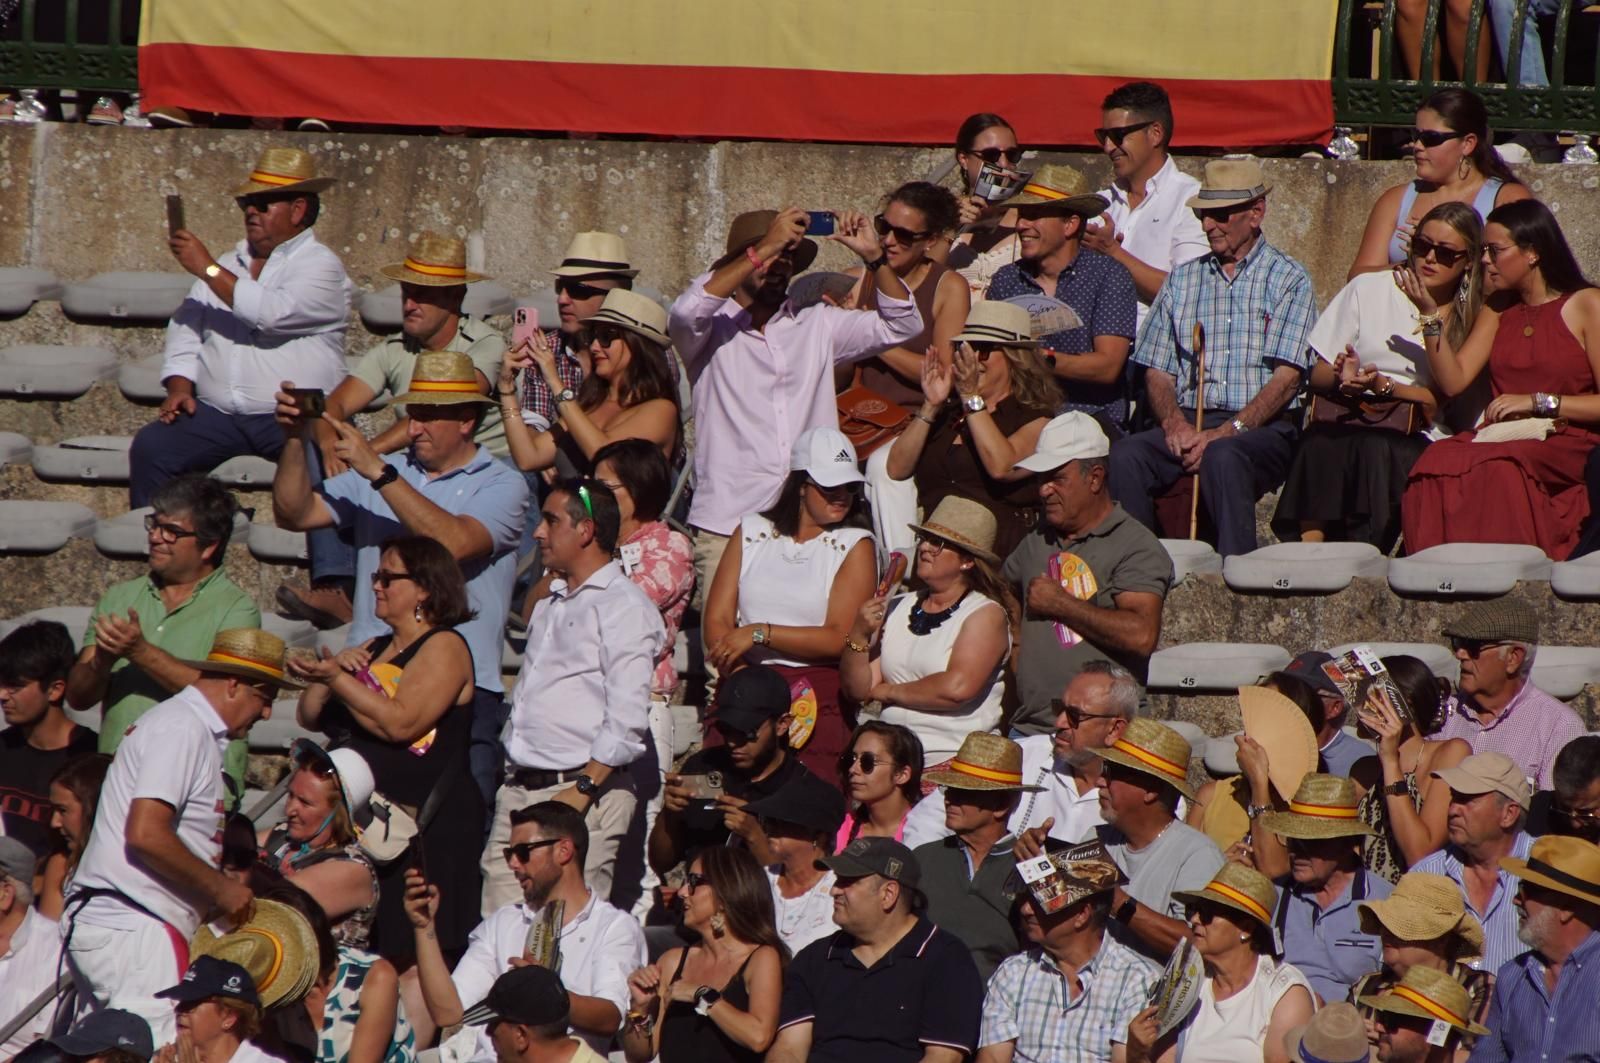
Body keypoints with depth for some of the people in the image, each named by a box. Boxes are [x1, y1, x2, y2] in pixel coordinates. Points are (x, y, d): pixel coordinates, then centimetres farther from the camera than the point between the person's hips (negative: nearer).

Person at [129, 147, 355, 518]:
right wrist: (180, 387, 0)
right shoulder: (230, 264, 22)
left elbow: (272, 313, -17)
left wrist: (208, 269, -11)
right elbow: (185, 327, 18)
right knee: (150, 447, -20)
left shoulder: (321, 266, 1)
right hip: (217, 414, 5)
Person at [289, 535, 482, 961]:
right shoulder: (372, 651, 22)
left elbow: (399, 722, -18)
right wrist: (333, 669, 1)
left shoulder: (445, 646, -5)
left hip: (423, 830, -8)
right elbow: (308, 717, 18)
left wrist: (336, 678, -16)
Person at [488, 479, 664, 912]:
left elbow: (627, 718, -13)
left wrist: (582, 788, -19)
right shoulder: (549, 607, 24)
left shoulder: (623, 605, -4)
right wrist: (512, 778, 15)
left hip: (587, 792, -8)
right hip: (518, 790, 8)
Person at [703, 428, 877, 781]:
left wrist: (760, 633, -10)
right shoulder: (752, 532, 15)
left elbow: (838, 639, -5)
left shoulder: (854, 546, 7)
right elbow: (716, 622, 5)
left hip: (815, 696, -2)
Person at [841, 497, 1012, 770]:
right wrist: (859, 636, -4)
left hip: (950, 759, -5)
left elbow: (957, 687, -17)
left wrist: (887, 691, -3)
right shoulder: (899, 609, 17)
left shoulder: (986, 614, -1)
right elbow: (856, 689, 14)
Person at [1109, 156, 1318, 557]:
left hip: (1261, 428, -4)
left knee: (1223, 457, -38)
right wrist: (1174, 423, -7)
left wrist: (1225, 432, -16)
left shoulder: (1288, 280, 6)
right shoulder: (1182, 279, 20)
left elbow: (1286, 378, -5)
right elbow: (1157, 373, 15)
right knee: (1125, 456, -27)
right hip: (1185, 423, 4)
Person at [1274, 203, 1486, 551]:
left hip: (1419, 438, -1)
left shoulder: (1473, 319, 9)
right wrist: (1341, 378, -12)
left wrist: (1385, 387, -14)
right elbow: (1318, 375, 12)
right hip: (1348, 423, 2)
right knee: (1321, 442, -35)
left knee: (1375, 449, -37)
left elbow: (1449, 403, -1)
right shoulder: (1368, 289, 14)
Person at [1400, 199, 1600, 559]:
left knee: (1496, 469, -37)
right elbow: (1454, 381, 8)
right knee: (1437, 461, -29)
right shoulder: (1498, 309, 19)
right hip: (1502, 437, 5)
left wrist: (1537, 402, -11)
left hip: (1567, 445, -5)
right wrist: (1430, 313, 0)